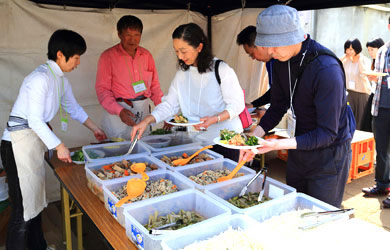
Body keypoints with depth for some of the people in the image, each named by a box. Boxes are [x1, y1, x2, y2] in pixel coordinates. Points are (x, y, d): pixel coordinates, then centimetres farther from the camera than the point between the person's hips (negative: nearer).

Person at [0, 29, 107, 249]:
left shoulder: (60, 79, 9)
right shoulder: (41, 78, -19)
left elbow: (74, 108, 21)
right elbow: (35, 121, -20)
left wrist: (95, 129, 24)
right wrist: (59, 146, -15)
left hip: (36, 140, 9)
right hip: (19, 143, -9)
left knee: (35, 200, 18)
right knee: (23, 209, -3)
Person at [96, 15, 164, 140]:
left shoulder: (146, 55, 10)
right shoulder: (108, 56, -4)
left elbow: (154, 85, 14)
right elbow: (102, 89, -6)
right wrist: (119, 111, -20)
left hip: (143, 109, 4)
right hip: (118, 111, -4)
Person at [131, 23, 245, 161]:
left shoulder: (222, 69, -13)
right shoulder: (182, 73, 4)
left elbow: (237, 104, -11)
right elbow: (169, 104, 2)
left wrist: (215, 119, -26)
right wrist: (147, 120, -13)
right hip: (198, 141, 4)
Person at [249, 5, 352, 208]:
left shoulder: (327, 69, -29)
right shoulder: (281, 60, -5)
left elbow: (327, 134, -27)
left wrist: (280, 144, -38)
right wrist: (256, 134, -11)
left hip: (329, 155, -7)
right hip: (298, 148, 7)